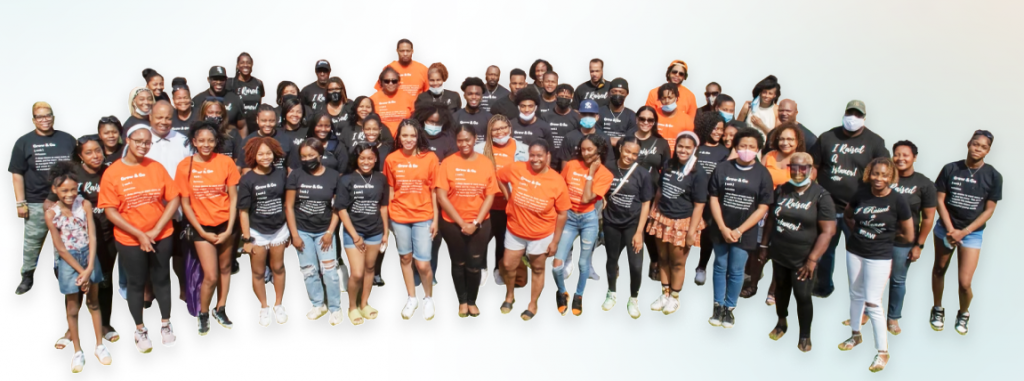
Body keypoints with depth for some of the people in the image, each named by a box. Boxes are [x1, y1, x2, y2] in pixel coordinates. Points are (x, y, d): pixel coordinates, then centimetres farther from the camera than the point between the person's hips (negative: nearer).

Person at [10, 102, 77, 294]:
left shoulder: (67, 139, 5)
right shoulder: (24, 142, 2)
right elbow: (17, 174, 0)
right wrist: (20, 202, -5)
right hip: (36, 203, -1)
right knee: (32, 241, 7)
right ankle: (27, 276, 21)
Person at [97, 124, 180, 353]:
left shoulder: (156, 167, -3)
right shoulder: (112, 172, -9)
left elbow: (174, 200, -4)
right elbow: (110, 211, -11)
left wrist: (156, 230, -12)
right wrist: (139, 234, -16)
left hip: (161, 236, 2)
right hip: (130, 240, -2)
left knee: (161, 279, 15)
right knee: (136, 283, 12)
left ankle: (166, 324, 31)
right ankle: (140, 330, 28)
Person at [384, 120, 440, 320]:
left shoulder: (430, 158, -7)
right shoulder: (391, 159, -2)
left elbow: (434, 191, -2)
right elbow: (390, 190, 6)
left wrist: (435, 219, -2)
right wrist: (388, 218, 5)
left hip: (423, 217, -2)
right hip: (399, 216, 2)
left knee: (423, 264, -3)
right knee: (405, 258, 15)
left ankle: (428, 298, 22)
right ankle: (412, 298, 32)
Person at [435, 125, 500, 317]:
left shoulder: (486, 163, -3)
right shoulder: (448, 163, -7)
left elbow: (490, 196, -4)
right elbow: (441, 196, -10)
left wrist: (476, 222, -12)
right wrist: (461, 223, -13)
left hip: (480, 224, 1)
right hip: (453, 224, 0)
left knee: (475, 265, 6)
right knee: (458, 263, 13)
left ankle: (472, 301, 27)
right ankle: (462, 301, 31)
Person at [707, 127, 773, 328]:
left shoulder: (763, 174, -6)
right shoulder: (722, 169, -3)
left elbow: (762, 208, -6)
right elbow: (713, 199, -2)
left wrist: (739, 230, -11)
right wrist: (723, 228, -10)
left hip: (744, 233, -1)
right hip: (721, 230, 1)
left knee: (736, 271, 6)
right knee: (720, 267, 12)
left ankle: (729, 308, 21)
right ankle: (718, 306, 24)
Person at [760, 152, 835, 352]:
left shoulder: (821, 196, -12)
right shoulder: (781, 190, 2)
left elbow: (828, 230, -14)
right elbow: (770, 218, 11)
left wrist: (812, 259, -17)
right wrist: (764, 244, 11)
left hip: (803, 259, -4)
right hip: (779, 254, 4)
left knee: (802, 295, -1)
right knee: (781, 288, 18)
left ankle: (805, 335, 19)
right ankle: (781, 323, 40)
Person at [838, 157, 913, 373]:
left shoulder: (897, 201, -14)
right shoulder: (861, 194, -4)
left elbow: (908, 235, -6)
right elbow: (847, 216, 15)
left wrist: (884, 234, 0)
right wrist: (859, 232, 2)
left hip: (879, 258, -5)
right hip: (854, 252, 5)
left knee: (872, 303, -5)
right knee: (856, 295, 19)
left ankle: (883, 351, 8)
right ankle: (855, 335, 39)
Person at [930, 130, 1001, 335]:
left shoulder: (993, 176, -6)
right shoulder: (950, 169, -5)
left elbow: (989, 210, -5)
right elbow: (939, 200, -3)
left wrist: (964, 232, -12)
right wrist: (951, 230, -12)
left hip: (972, 233, -1)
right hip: (945, 229, 2)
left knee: (965, 282, -6)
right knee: (939, 270, 14)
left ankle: (963, 314, 23)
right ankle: (937, 310, 36)